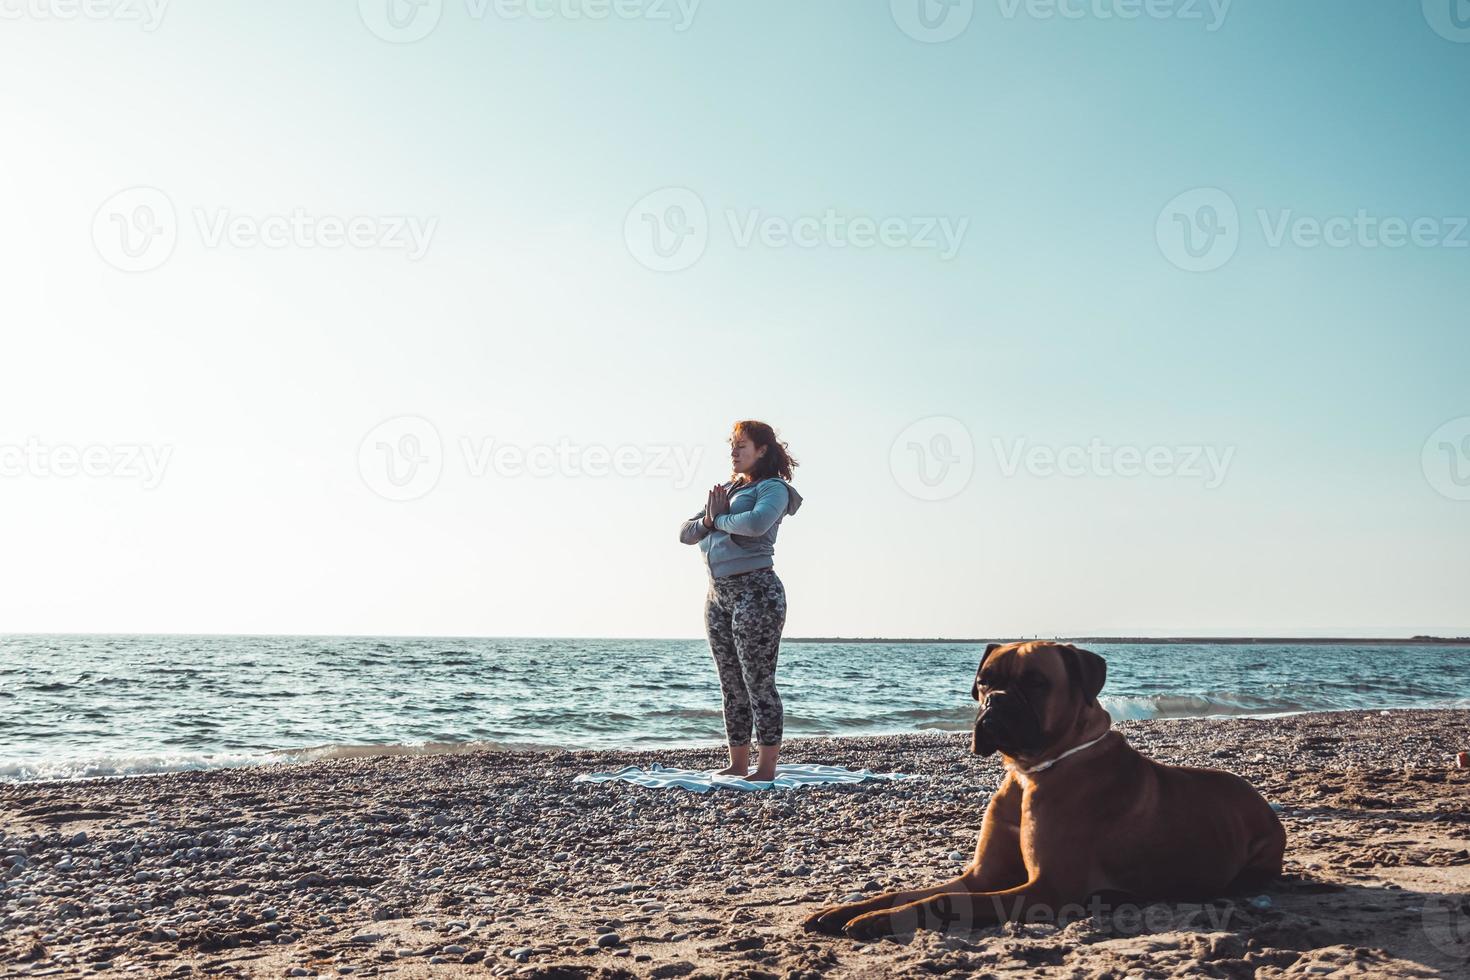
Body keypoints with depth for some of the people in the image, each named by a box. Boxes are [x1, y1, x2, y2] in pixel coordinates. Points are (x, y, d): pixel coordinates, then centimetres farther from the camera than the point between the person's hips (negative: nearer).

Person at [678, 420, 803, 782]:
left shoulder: (773, 488, -5)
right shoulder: (725, 490, 18)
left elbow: (756, 523, -27)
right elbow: (685, 533, 17)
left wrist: (719, 520, -9)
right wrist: (708, 521, -4)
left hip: (755, 591, -8)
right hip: (718, 595, 8)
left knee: (759, 682, -6)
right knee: (731, 685, 10)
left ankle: (766, 768, -2)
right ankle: (737, 765, 17)